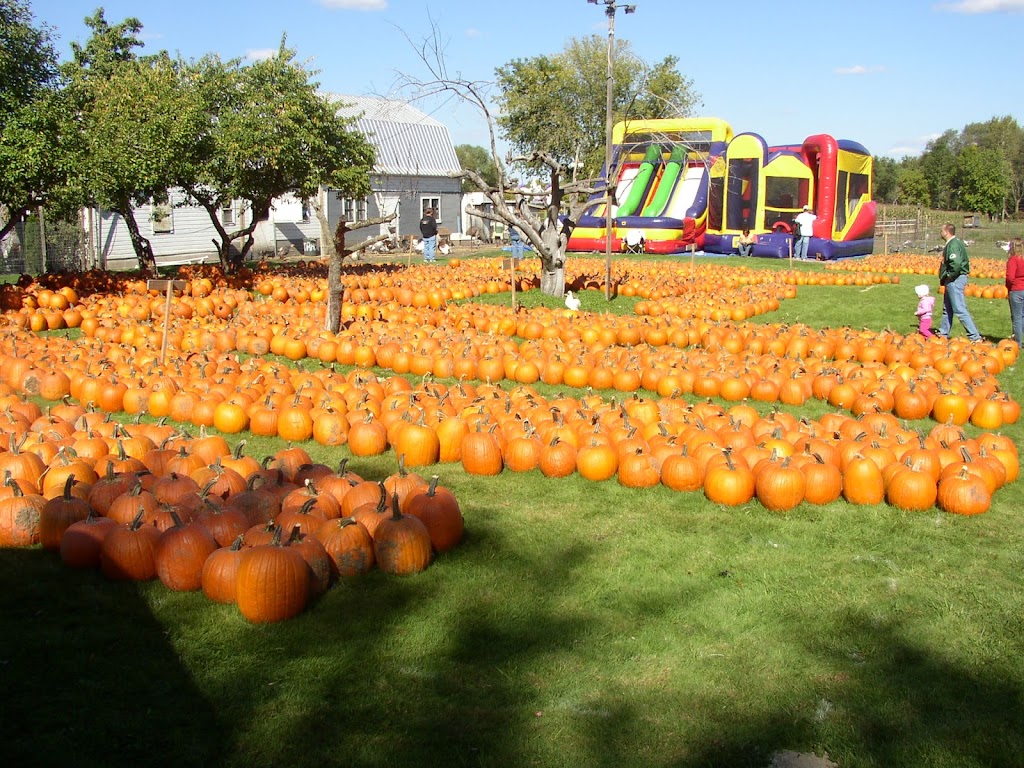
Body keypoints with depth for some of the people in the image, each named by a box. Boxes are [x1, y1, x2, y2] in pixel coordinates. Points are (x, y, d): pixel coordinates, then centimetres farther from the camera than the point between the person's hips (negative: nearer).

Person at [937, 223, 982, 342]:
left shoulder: (953, 245, -19)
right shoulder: (957, 242, 14)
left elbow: (956, 264, -32)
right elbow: (964, 261, 19)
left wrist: (949, 276, -17)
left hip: (955, 280, -11)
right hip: (953, 280, 11)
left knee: (959, 309, -10)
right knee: (947, 308, 19)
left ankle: (975, 337, -10)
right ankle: (943, 334, 29)